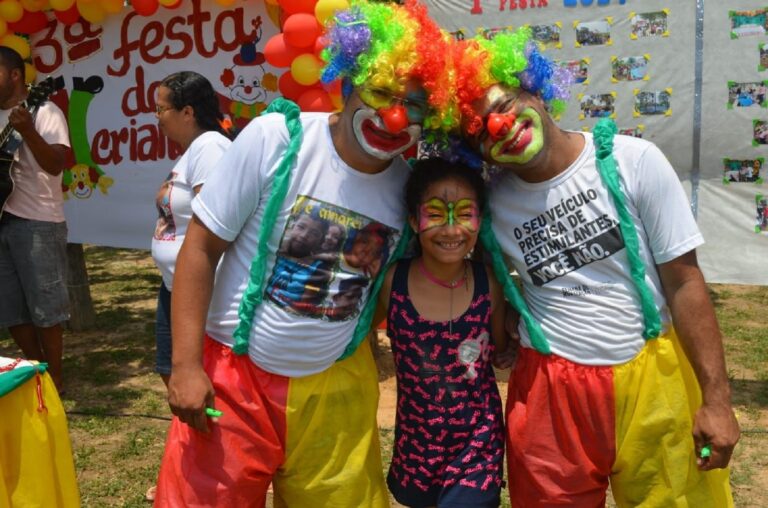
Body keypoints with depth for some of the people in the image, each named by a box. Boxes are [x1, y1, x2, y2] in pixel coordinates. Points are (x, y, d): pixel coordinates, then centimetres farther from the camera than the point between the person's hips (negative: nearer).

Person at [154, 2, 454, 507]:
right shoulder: (275, 138, -15)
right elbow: (201, 247, -12)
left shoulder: (411, 187, -5)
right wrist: (185, 365, -14)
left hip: (335, 386, 3)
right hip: (234, 373, -2)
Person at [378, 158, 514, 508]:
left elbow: (500, 352, 4)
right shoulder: (391, 282, -15)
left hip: (477, 446, -1)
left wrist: (513, 354, -13)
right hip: (414, 445, 2)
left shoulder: (490, 284, -12)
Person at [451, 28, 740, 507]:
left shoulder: (633, 162, -10)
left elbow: (684, 282, -8)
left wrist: (716, 398, -8)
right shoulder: (491, 202, -5)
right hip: (550, 387, 1)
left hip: (651, 375, -1)